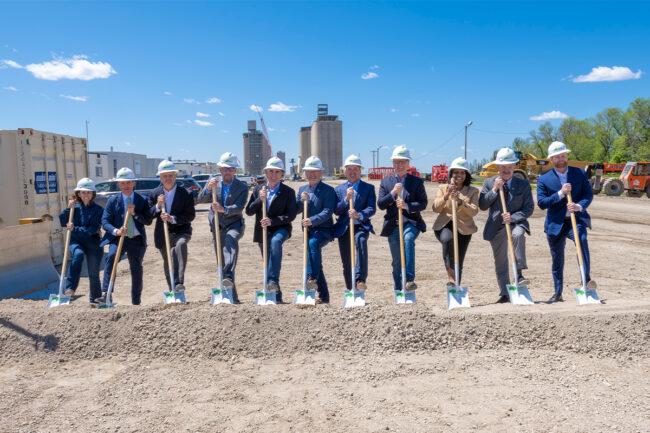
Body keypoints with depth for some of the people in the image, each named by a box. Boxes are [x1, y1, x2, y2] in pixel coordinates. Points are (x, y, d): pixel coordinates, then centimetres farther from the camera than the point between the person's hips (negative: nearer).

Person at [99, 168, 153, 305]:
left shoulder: (142, 200, 4)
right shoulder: (112, 201, 3)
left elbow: (149, 221, -3)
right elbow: (105, 221, -3)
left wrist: (135, 213, -18)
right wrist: (116, 231, -22)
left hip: (137, 239, 1)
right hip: (118, 238, -1)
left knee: (136, 268, 7)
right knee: (111, 257, -29)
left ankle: (136, 302, 21)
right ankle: (105, 294, -31)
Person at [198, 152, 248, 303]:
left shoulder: (242, 187, -4)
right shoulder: (213, 182, 3)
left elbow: (239, 207, -18)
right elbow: (201, 199, -9)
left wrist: (224, 209, -37)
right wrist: (208, 188, -29)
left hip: (235, 225, -3)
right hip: (218, 227, 3)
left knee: (231, 239, -38)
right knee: (221, 263, 3)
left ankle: (229, 276, -51)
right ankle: (232, 297, 14)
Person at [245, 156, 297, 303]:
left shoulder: (288, 192, -2)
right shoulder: (258, 190, 9)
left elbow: (291, 215, -10)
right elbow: (248, 211, 2)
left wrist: (272, 221, -22)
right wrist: (260, 199, -15)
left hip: (280, 229, -4)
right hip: (262, 232, 4)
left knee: (276, 241, -37)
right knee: (266, 262, 7)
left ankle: (273, 280, -38)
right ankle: (276, 296, 21)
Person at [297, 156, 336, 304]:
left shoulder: (328, 190, -4)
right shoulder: (302, 189, 14)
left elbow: (328, 211, -15)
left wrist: (312, 220, -28)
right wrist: (301, 200, -10)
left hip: (324, 230, -6)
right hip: (308, 231, 6)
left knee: (313, 243, -36)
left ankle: (312, 278, -35)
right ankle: (323, 296, 18)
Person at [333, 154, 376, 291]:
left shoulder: (368, 188, 9)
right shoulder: (339, 189, 15)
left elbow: (372, 208, -4)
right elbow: (336, 210, 2)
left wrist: (359, 215, -24)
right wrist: (346, 199, -15)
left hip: (361, 226, -2)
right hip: (343, 228, 3)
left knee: (360, 241, -36)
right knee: (346, 264, 3)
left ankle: (360, 279, -40)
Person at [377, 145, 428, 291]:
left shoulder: (417, 182, 7)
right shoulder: (385, 182, 11)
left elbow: (423, 204, -2)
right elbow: (380, 204, 1)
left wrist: (407, 206, -19)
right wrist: (392, 193, -15)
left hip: (411, 223, -2)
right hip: (393, 225, 2)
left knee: (408, 239, -35)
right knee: (396, 261, 7)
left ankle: (410, 279, -34)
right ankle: (398, 291, 23)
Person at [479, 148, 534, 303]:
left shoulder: (524, 184, 3)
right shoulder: (489, 183, 4)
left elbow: (529, 208, -1)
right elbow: (482, 205, -3)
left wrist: (513, 217, -17)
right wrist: (495, 189, -13)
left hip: (516, 222, -1)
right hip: (496, 226, 1)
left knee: (518, 234, -37)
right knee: (500, 261, 6)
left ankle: (519, 274, -26)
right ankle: (504, 294, 20)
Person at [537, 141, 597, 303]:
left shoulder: (579, 173, 7)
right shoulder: (544, 179, 2)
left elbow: (589, 194, 1)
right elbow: (541, 203, -6)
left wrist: (580, 206, -19)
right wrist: (560, 193, -17)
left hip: (576, 219, 0)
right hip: (555, 223, 0)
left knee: (582, 239, -34)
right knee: (557, 260, 8)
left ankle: (586, 278, -28)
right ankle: (558, 294, 22)